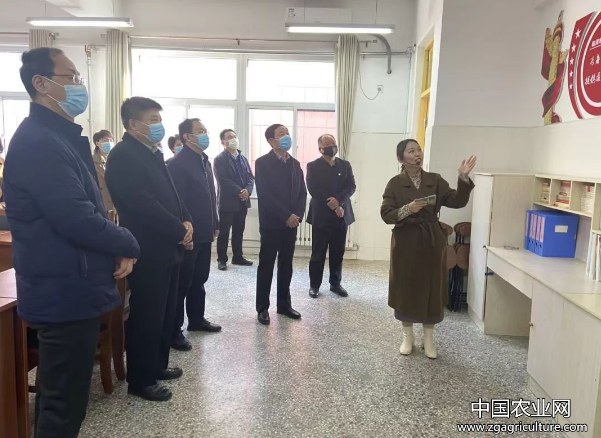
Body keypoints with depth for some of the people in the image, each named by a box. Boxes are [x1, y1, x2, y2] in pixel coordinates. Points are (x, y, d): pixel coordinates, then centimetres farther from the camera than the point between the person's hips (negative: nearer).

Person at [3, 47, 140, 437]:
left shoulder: (62, 137, 14)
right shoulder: (38, 141, -19)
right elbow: (76, 219, -27)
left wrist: (116, 248, 2)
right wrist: (128, 245, -11)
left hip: (72, 289, 10)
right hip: (65, 293, -10)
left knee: (62, 395, 22)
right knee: (65, 401, 4)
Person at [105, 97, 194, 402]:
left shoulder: (152, 155, 15)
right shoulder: (123, 156, -15)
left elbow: (170, 194, 18)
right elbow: (143, 204, -23)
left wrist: (186, 221, -1)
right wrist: (180, 230, -16)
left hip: (167, 248, 10)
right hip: (148, 251, -10)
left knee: (165, 313, 18)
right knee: (146, 317, 1)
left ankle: (157, 365, 33)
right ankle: (140, 381, 16)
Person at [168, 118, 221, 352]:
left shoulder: (205, 161, 14)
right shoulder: (177, 163, -14)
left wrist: (215, 224, 16)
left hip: (204, 232, 8)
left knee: (199, 279, 18)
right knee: (182, 282, 1)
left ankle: (197, 319, 32)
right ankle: (174, 331, 12)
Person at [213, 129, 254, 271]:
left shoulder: (243, 158, 14)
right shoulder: (220, 159, -6)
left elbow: (251, 177, 9)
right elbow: (223, 180, -16)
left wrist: (247, 190, -11)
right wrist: (239, 192, -19)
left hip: (242, 201, 6)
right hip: (227, 201, -6)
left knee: (239, 231, 13)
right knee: (224, 232, 1)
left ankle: (238, 257, 22)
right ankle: (222, 259, 10)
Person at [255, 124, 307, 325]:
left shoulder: (295, 163, 12)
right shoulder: (263, 163, -6)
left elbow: (302, 192, 9)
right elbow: (265, 194, -15)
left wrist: (297, 215, -6)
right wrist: (286, 216, -17)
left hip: (291, 223, 5)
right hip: (271, 223, -5)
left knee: (286, 266, 11)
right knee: (266, 266, 3)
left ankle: (284, 304, 22)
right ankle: (263, 308, 12)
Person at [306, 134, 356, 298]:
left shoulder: (345, 165, 10)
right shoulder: (313, 166, -1)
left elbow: (351, 186, 0)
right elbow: (313, 190, -11)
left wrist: (338, 200, -17)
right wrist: (332, 206, -17)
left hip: (341, 215, 3)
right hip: (321, 215, -3)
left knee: (338, 253, 9)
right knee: (318, 253, 3)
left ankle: (335, 283, 21)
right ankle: (314, 285, 14)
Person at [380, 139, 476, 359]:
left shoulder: (435, 180, 4)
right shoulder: (395, 184, -3)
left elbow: (457, 201, -4)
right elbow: (386, 214, -9)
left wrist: (463, 178, -17)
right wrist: (407, 209, -25)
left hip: (432, 242, 2)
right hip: (406, 243, -2)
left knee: (431, 289, 7)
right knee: (406, 289, 6)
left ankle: (428, 339, 22)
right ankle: (407, 336, 24)